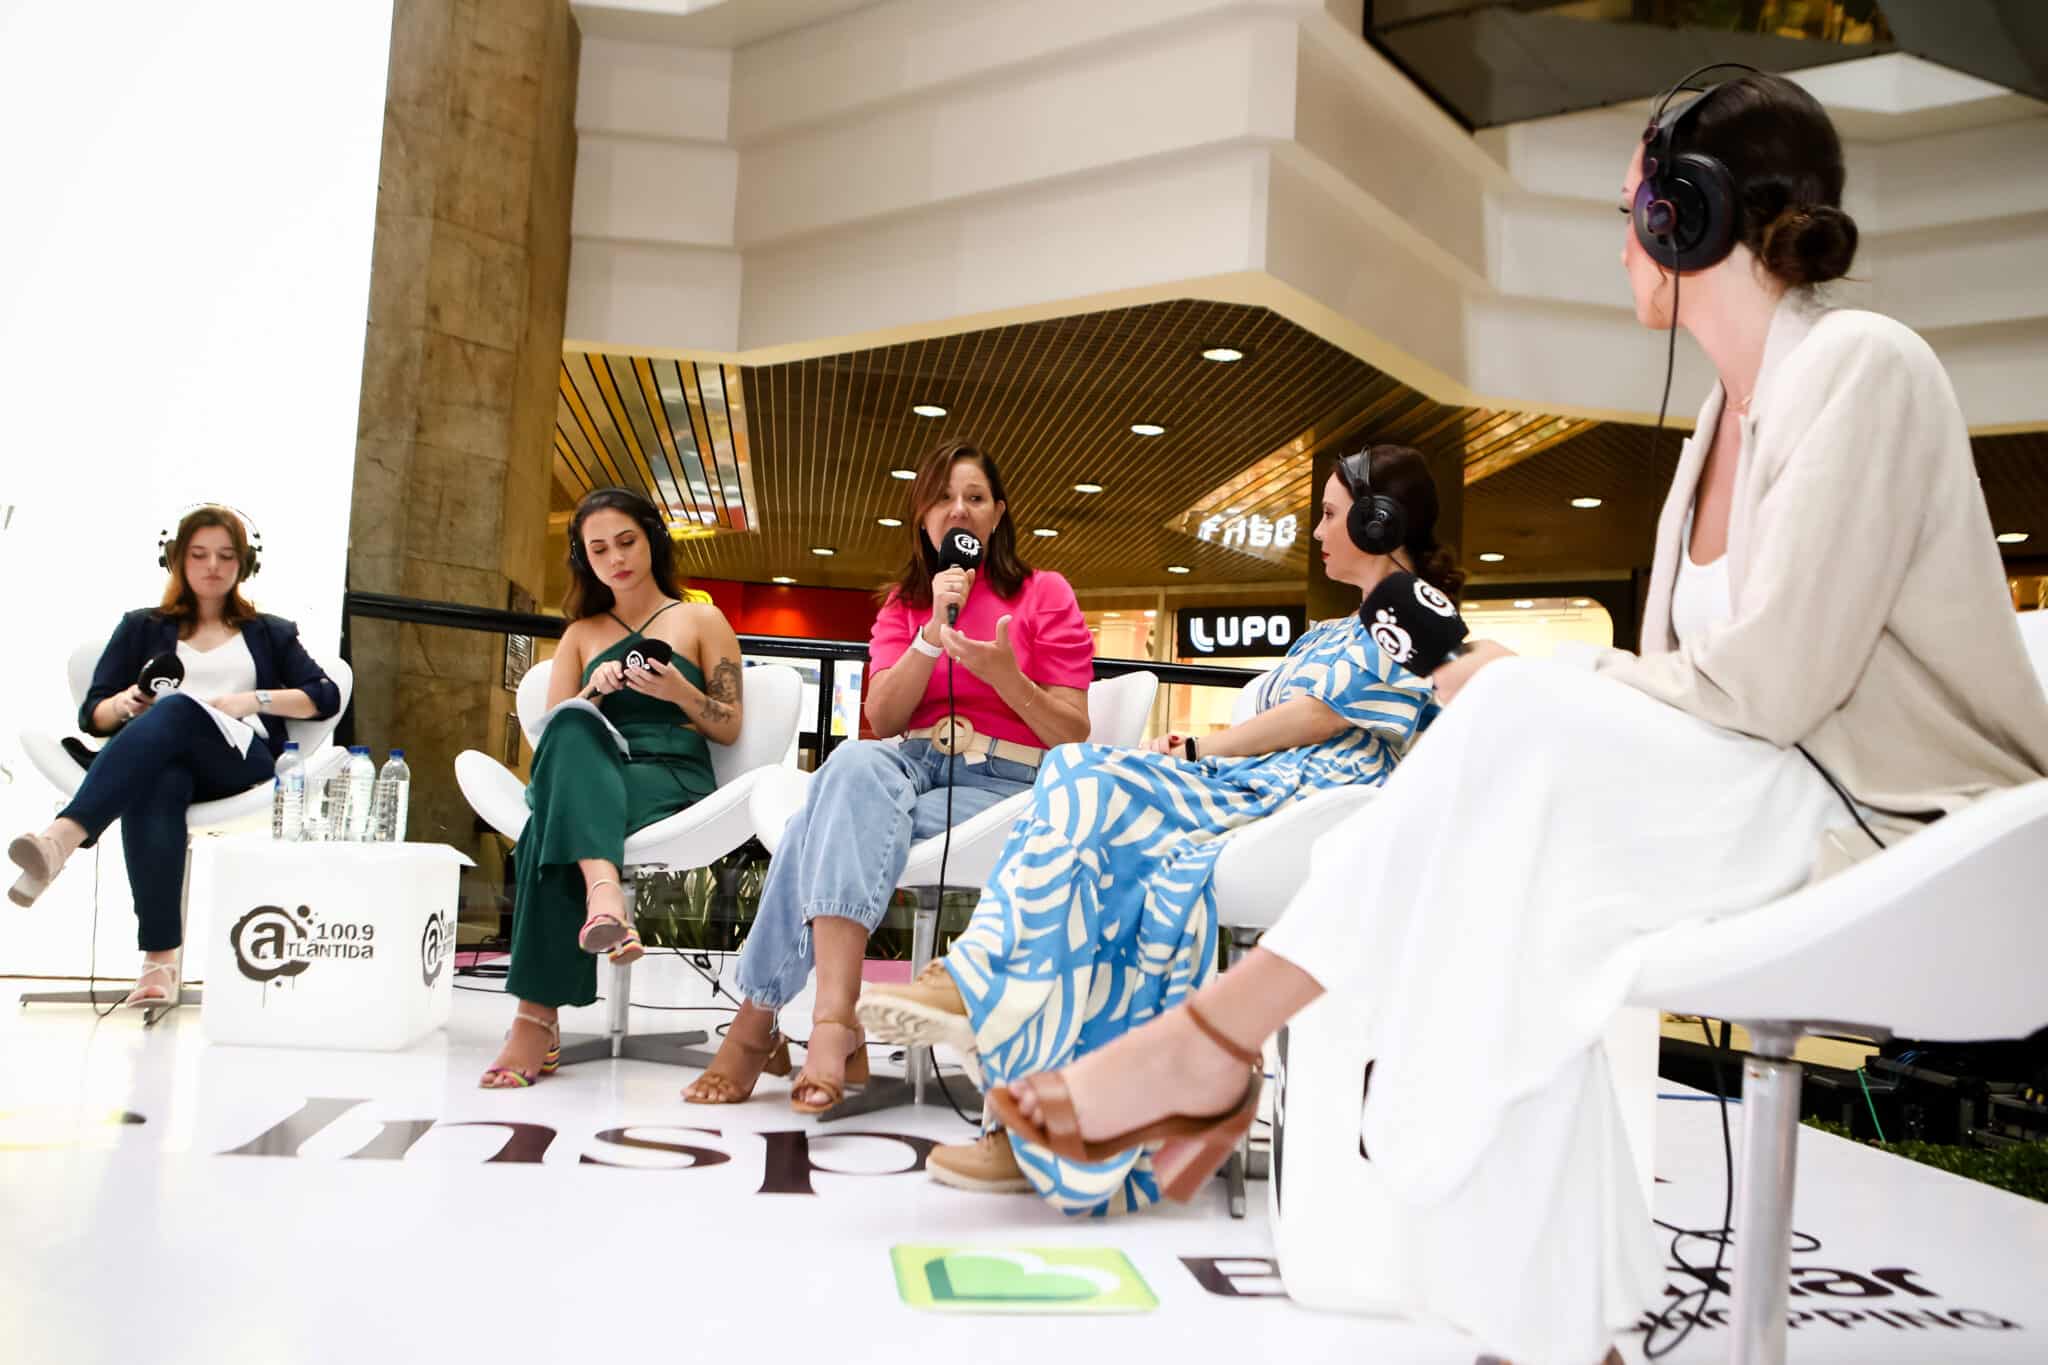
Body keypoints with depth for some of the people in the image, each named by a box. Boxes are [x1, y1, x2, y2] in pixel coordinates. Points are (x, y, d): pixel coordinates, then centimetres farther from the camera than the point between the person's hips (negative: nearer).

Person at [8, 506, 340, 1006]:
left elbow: (326, 697, 12)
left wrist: (252, 700, -3)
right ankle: (159, 960, -53)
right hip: (160, 761, 1)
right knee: (154, 786, -40)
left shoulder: (270, 633, 28)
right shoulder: (143, 628, 29)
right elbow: (92, 715, 19)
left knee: (177, 710, -37)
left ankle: (63, 837, -57)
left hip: (240, 758, -1)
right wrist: (125, 704, -4)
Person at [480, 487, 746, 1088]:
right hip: (591, 776, 3)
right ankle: (602, 887, -59)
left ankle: (538, 1017, -43)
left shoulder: (702, 620, 16)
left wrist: (679, 690, -10)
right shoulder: (581, 633, 26)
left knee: (552, 822, -35)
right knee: (570, 725, -36)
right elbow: (553, 730, 16)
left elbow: (729, 729, 10)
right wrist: (594, 692, -4)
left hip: (673, 780, -3)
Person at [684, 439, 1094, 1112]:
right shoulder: (903, 601, 20)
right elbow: (882, 719, 4)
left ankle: (758, 1019, -31)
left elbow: (1071, 738, 1)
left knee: (841, 817, -31)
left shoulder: (1045, 595, 8)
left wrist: (1002, 672, -17)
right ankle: (835, 1020, -46)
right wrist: (933, 633, -9)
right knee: (856, 762, -36)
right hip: (909, 764, 3)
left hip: (1001, 781, -2)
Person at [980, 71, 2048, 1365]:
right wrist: (1530, 698, -7)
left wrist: (1535, 685, -11)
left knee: (1522, 724, -27)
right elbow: (1688, 690, 9)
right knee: (1506, 885, -16)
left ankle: (1218, 1033, -21)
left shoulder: (1862, 367, -13)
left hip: (1900, 828, -8)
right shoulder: (1725, 419, 14)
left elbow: (1770, 683, -22)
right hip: (1769, 807, 8)